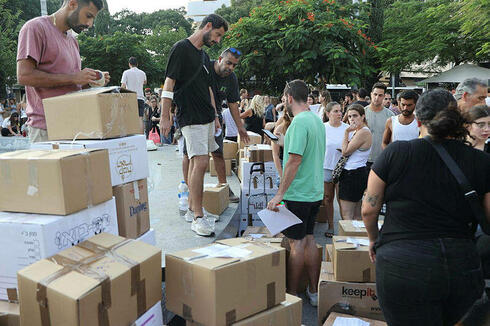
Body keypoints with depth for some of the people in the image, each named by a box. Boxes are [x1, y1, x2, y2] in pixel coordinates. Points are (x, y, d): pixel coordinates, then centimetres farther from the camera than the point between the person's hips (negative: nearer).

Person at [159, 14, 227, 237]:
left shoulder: (204, 55, 20)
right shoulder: (181, 48, -6)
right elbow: (169, 84, -10)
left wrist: (215, 115, 23)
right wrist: (165, 117, -14)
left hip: (207, 117, 8)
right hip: (191, 118, -8)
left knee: (197, 162, 11)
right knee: (200, 163, -13)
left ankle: (192, 205, 22)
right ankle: (198, 218, -9)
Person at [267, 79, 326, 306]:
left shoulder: (299, 122, -17)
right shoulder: (317, 120, 12)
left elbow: (295, 160, -24)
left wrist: (280, 193, -22)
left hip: (298, 193, -9)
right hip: (315, 191, 9)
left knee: (296, 243, 1)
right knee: (308, 239, 14)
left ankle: (291, 294, 13)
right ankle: (313, 292, 23)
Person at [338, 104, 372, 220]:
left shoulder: (363, 132, -16)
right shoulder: (356, 131, 16)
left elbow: (345, 151, -17)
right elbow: (347, 151, 18)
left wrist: (346, 132, -12)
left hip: (353, 175, -10)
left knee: (346, 215, -7)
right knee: (356, 216, 14)